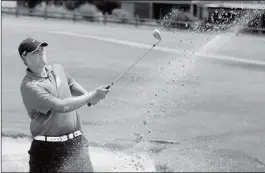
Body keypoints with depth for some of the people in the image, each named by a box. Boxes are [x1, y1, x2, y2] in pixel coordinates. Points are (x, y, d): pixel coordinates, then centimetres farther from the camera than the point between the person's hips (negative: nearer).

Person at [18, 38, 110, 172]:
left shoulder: (57, 69, 5)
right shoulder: (29, 87, -19)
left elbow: (72, 85, 26)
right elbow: (62, 106, -27)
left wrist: (87, 95, 6)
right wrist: (92, 96, -21)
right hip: (48, 148, -6)